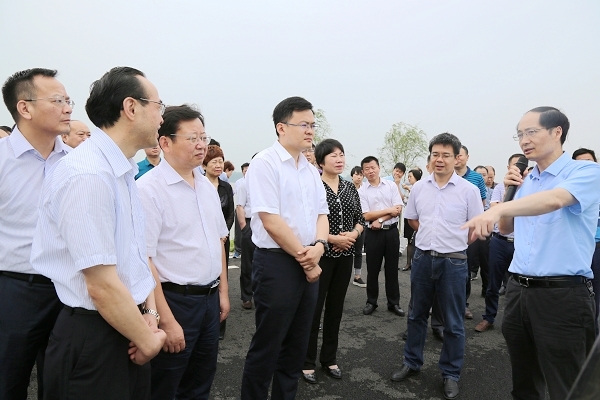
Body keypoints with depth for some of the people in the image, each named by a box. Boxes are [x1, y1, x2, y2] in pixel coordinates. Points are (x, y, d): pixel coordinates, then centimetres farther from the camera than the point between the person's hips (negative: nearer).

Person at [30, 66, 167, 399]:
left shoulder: (123, 173, 7)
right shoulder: (87, 175, -23)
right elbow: (102, 286, -24)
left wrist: (149, 314, 0)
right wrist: (148, 341, -11)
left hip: (126, 330, 8)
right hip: (93, 341, -8)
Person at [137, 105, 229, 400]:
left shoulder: (207, 186, 7)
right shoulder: (149, 189, -16)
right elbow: (143, 259, -20)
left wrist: (222, 291, 13)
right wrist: (166, 320, -20)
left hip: (210, 298, 7)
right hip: (174, 300, -7)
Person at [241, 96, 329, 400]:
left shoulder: (311, 171, 12)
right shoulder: (265, 163, -12)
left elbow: (321, 213, 12)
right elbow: (270, 220, -18)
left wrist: (318, 246, -9)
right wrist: (305, 257, -11)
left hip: (309, 264, 8)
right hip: (277, 264, -7)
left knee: (297, 344, 18)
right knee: (267, 346, 6)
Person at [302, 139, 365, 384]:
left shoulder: (350, 187, 8)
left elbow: (360, 220, 12)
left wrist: (353, 234, -8)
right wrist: (331, 238, -19)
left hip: (345, 256, 6)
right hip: (321, 255, -5)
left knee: (335, 308, 14)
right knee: (314, 308, 4)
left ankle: (329, 359, 30)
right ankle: (307, 362, 20)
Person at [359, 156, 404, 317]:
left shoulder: (391, 185, 2)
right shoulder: (361, 191, -2)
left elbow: (399, 209, -4)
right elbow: (366, 216, -9)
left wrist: (380, 220, -14)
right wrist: (388, 210, -10)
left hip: (391, 231, 1)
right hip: (373, 233, -1)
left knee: (392, 268, 9)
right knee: (372, 269, 8)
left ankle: (394, 303, 21)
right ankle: (371, 302, 22)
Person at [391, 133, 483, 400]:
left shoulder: (469, 190, -7)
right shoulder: (419, 188, 3)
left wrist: (453, 241, -2)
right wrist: (433, 235, 6)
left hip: (453, 262, -3)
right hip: (422, 258, 3)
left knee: (453, 323, 9)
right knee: (417, 315, 16)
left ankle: (450, 374, 25)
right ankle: (412, 363, 32)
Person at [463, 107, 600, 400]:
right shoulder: (525, 182, 12)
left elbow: (554, 200, -29)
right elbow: (506, 230, 20)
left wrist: (498, 209, -44)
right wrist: (510, 190, 7)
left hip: (563, 294, -6)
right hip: (519, 290, 7)